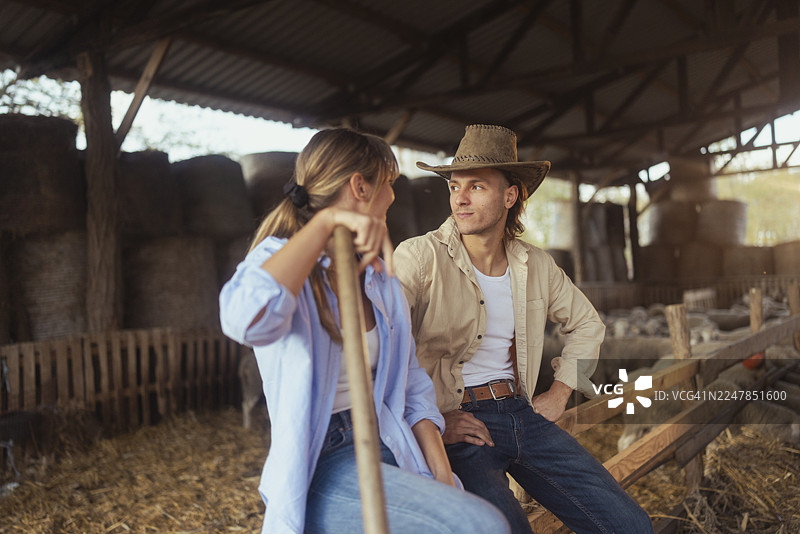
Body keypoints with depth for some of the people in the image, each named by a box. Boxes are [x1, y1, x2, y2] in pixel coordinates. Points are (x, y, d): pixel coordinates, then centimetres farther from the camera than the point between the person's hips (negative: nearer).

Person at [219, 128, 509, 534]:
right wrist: (324, 222, -31)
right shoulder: (280, 260, -9)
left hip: (388, 450, 7)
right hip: (321, 466, -7)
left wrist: (441, 477, 3)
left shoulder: (381, 279, 13)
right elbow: (245, 320, -34)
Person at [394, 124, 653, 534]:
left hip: (522, 412, 5)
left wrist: (560, 393, 15)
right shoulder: (419, 257, -8)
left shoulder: (536, 265, 9)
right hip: (454, 423, -4)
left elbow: (587, 324, 25)